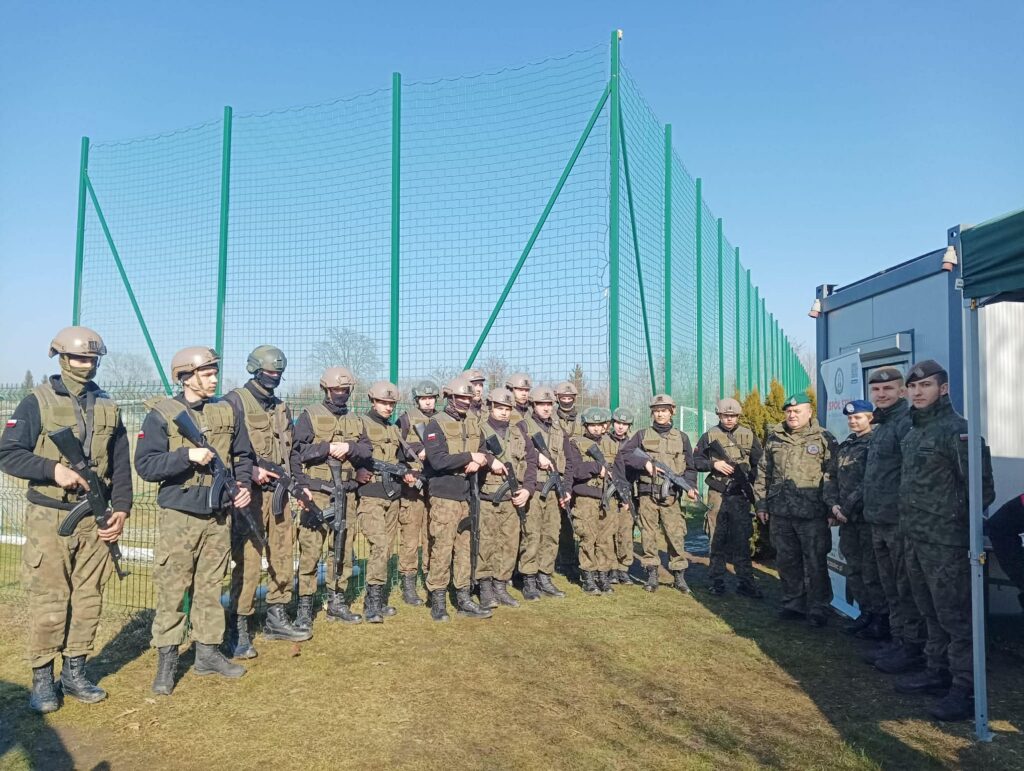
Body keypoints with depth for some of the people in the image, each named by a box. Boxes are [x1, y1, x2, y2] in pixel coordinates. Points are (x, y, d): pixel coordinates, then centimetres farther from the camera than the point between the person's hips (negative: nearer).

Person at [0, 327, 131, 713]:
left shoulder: (109, 408, 10)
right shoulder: (37, 402, -2)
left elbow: (120, 465, 12)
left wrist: (121, 509, 1)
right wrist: (54, 469, -21)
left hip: (95, 520, 4)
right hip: (49, 518, -4)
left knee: (89, 598, 8)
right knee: (49, 601, -1)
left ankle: (75, 671, 22)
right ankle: (42, 680, 14)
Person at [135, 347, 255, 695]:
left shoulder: (226, 411, 8)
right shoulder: (161, 414, -6)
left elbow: (243, 455, 15)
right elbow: (145, 465, -12)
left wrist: (243, 483, -2)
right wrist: (188, 455, -23)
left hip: (219, 516, 4)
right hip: (179, 516, -4)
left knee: (210, 588, 13)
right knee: (172, 591, 0)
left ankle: (208, 652, 24)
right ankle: (166, 662, 12)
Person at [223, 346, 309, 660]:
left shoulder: (281, 407, 18)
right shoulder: (235, 402, -4)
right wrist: (250, 471, -21)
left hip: (279, 491, 7)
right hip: (250, 492, -7)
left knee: (284, 556, 11)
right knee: (247, 560, -7)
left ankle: (276, 618, 25)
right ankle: (239, 631, 3)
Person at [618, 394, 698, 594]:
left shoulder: (681, 438, 12)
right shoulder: (642, 435, 9)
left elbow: (690, 467, 14)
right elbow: (622, 454, 2)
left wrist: (690, 486, -3)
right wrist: (645, 462, -9)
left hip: (672, 495, 0)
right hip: (647, 493, 0)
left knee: (676, 535, -4)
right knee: (648, 535, 2)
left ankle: (679, 576, 7)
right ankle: (652, 575, 12)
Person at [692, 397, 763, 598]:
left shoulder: (749, 436, 6)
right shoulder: (710, 436, 3)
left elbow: (759, 464, 9)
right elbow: (696, 460, 4)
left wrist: (749, 478, -7)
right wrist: (714, 464, -12)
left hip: (740, 495, 0)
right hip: (717, 495, 0)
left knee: (742, 540, 1)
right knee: (717, 540, 6)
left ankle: (745, 582, 8)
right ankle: (717, 581, 14)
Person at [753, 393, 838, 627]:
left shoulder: (823, 439, 0)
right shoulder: (774, 438, 10)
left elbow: (832, 476, -3)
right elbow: (763, 473, 15)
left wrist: (832, 505, -9)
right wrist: (761, 503, 12)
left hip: (813, 513, -4)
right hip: (781, 512, 4)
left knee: (815, 563, 1)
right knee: (787, 561, 13)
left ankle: (818, 609, 13)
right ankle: (793, 604, 25)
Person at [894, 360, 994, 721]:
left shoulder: (956, 430, -13)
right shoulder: (913, 432, 14)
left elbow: (981, 485, -15)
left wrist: (966, 526, -10)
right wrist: (909, 524, 16)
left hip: (945, 541, -9)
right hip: (915, 538, 9)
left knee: (954, 615, -3)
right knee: (930, 611, 18)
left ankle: (965, 689, 6)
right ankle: (937, 672, 30)